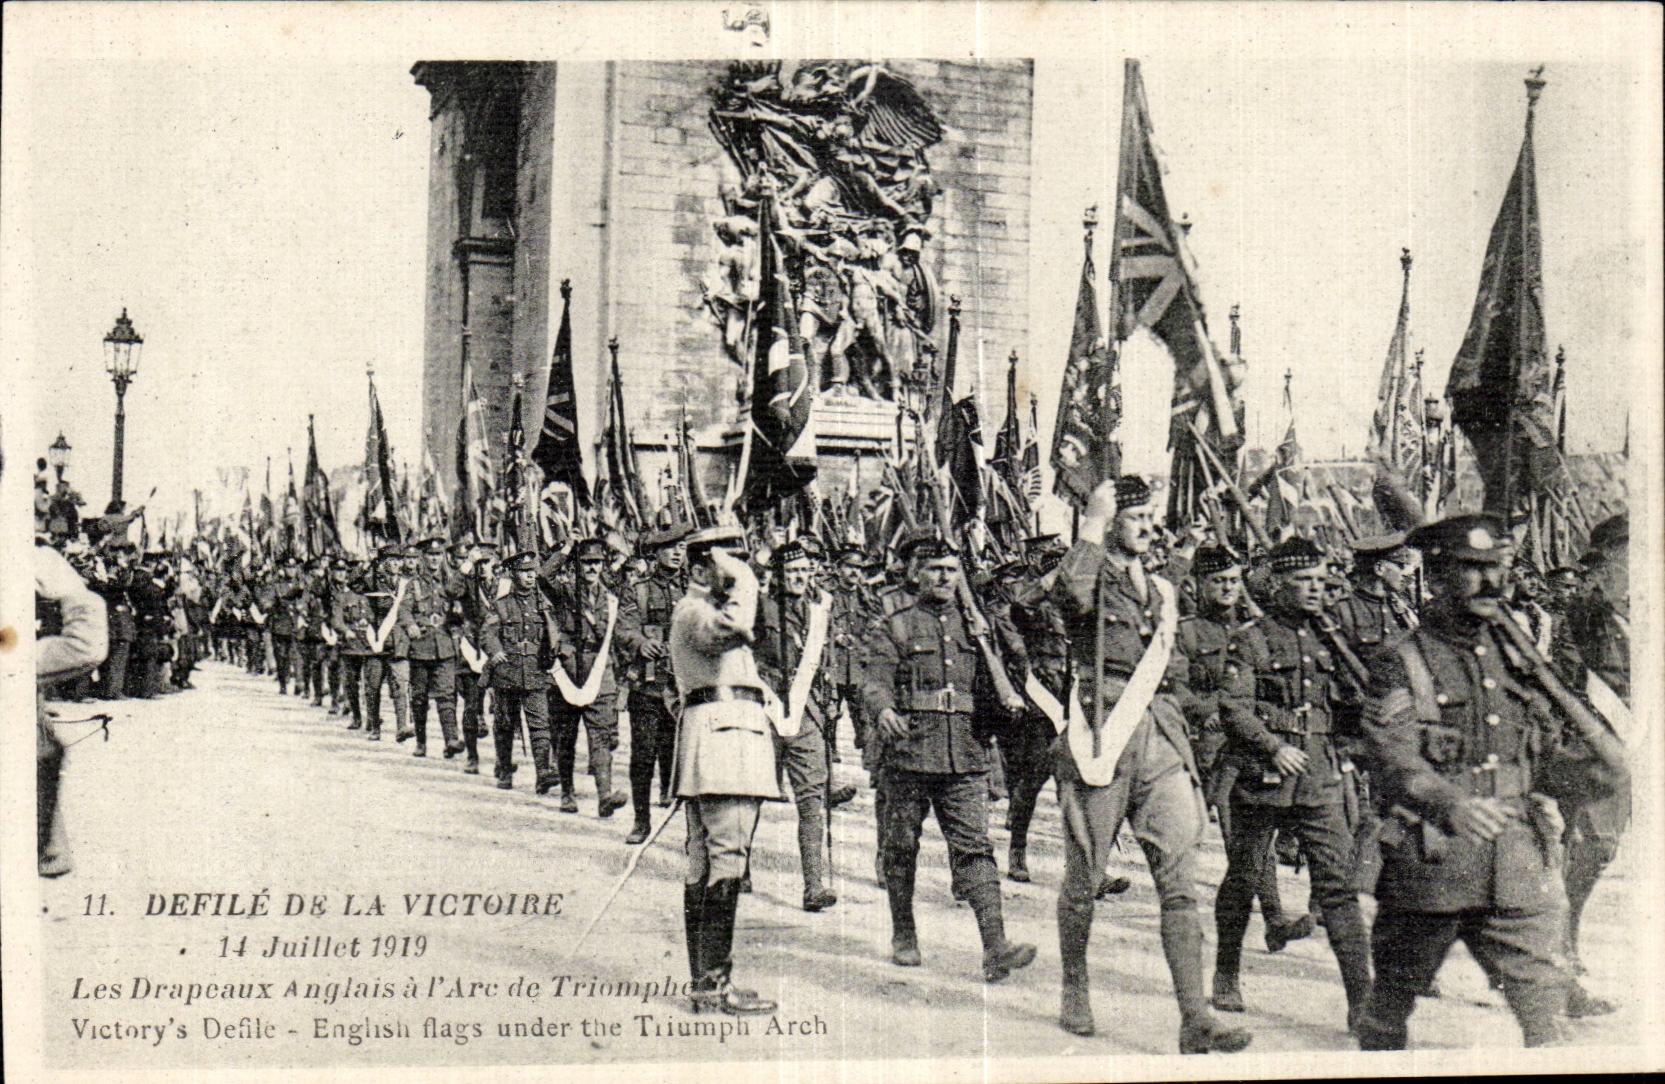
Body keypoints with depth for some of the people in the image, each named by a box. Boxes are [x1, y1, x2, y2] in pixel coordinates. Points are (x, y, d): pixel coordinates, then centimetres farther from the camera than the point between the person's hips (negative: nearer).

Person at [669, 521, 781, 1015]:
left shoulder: (704, 612, 25)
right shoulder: (694, 610, -8)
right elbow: (732, 629, -31)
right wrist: (741, 583, -20)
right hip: (723, 730, -11)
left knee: (704, 864, 11)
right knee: (726, 861, -14)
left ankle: (703, 979, 15)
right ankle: (715, 984, -15)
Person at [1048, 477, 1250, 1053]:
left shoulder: (1160, 589, 21)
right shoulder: (1094, 577, 1)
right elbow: (1070, 594, -27)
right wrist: (1092, 525, -19)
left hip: (1162, 744, 5)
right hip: (1102, 737, -5)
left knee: (1180, 880, -5)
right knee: (1085, 877, 7)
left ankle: (1195, 1017, -7)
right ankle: (1074, 994, 27)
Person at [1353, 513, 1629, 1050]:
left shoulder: (1518, 659, 13)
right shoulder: (1400, 665, -6)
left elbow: (1548, 763, 16)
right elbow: (1394, 764, -19)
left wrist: (1602, 768, -6)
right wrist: (1450, 805, -38)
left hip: (1519, 870, 4)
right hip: (1429, 867, -4)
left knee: (1544, 1011, -2)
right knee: (1390, 1005, 10)